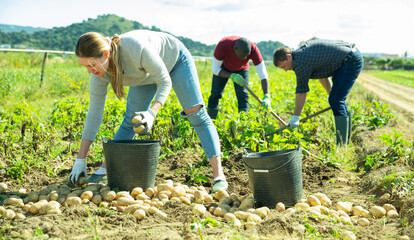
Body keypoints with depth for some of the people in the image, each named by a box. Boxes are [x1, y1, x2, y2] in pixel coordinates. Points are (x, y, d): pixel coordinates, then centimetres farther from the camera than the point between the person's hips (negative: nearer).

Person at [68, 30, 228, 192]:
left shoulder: (135, 48, -44)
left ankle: (218, 175, -18)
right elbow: (94, 113, -19)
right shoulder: (100, 74, -26)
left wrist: (152, 113, -50)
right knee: (130, 122, 0)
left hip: (175, 60, -5)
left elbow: (165, 82, -32)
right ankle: (105, 168, 12)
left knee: (196, 114, -16)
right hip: (147, 75, 5)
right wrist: (80, 160, -18)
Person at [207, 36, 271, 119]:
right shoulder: (222, 46, -41)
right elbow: (214, 69, -28)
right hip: (222, 68, -1)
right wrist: (232, 76, -41)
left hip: (241, 69, 1)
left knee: (243, 95, -14)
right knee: (215, 94, -5)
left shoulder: (253, 49, -38)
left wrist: (266, 96, -49)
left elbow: (263, 74, -38)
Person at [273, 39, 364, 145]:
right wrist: (332, 95, 26)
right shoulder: (302, 52, 11)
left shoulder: (301, 62, -19)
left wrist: (295, 117, -5)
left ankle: (342, 144, -13)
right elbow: (322, 70, 21)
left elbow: (301, 92, -14)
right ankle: (345, 140, 20)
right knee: (338, 100, 14)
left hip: (351, 60, -11)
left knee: (336, 101, -13)